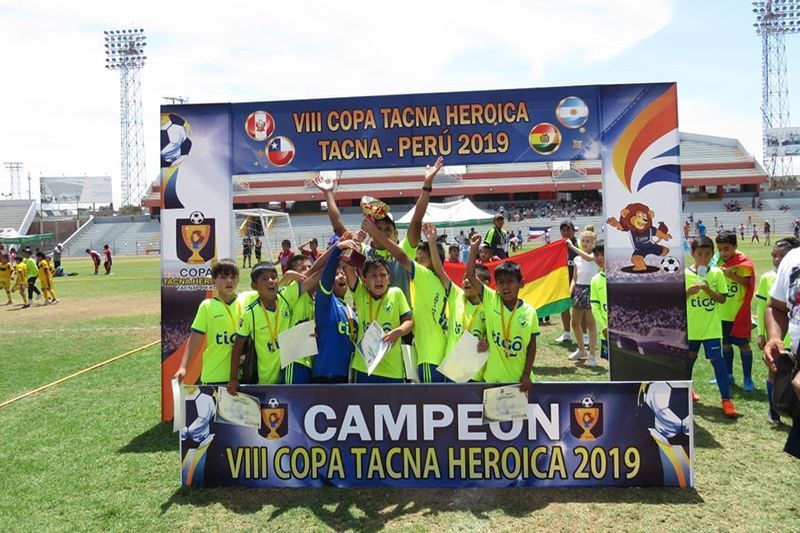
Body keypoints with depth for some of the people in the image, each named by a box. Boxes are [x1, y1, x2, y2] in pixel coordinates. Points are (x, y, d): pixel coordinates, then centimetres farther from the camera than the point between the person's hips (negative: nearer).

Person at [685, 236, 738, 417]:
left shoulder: (717, 273, -2)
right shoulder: (684, 274, -4)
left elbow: (722, 299, -1)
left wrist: (709, 291, -18)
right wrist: (688, 292, -18)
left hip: (711, 327, -1)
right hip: (691, 327, 1)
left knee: (717, 360, -5)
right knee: (689, 359, 16)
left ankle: (726, 399, 1)